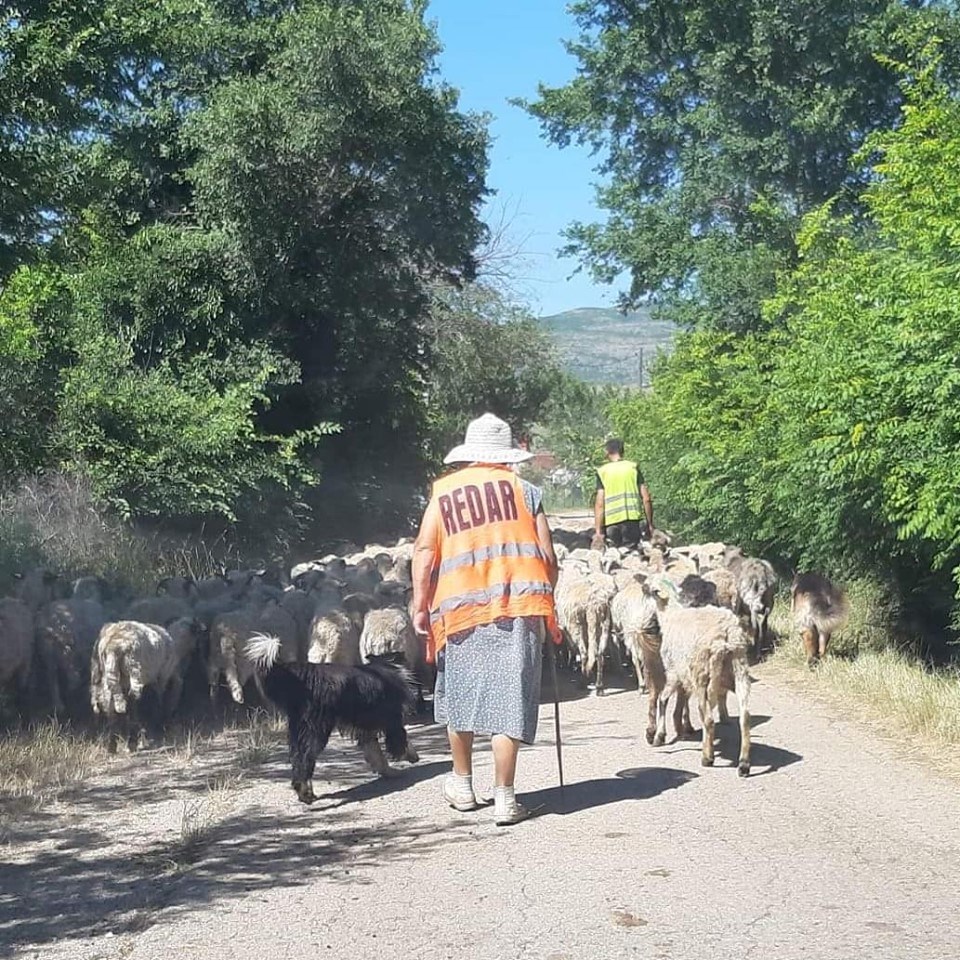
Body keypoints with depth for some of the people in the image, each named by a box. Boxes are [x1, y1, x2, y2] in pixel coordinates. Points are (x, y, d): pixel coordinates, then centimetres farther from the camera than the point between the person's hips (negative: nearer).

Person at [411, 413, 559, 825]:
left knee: (460, 695, 17)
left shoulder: (442, 494, 11)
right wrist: (544, 598, 19)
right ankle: (504, 798, -1)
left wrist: (420, 606, 1)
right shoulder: (524, 490, 8)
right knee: (509, 699, 0)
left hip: (461, 607, 1)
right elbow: (548, 557, 5)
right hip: (519, 605, -1)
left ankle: (462, 784, 30)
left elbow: (424, 552, 0)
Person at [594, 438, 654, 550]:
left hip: (611, 522, -1)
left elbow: (600, 503, -4)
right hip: (632, 519, 1)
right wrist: (650, 524, 9)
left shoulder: (602, 471, 4)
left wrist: (598, 530, -3)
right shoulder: (633, 467, 7)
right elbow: (646, 499, 2)